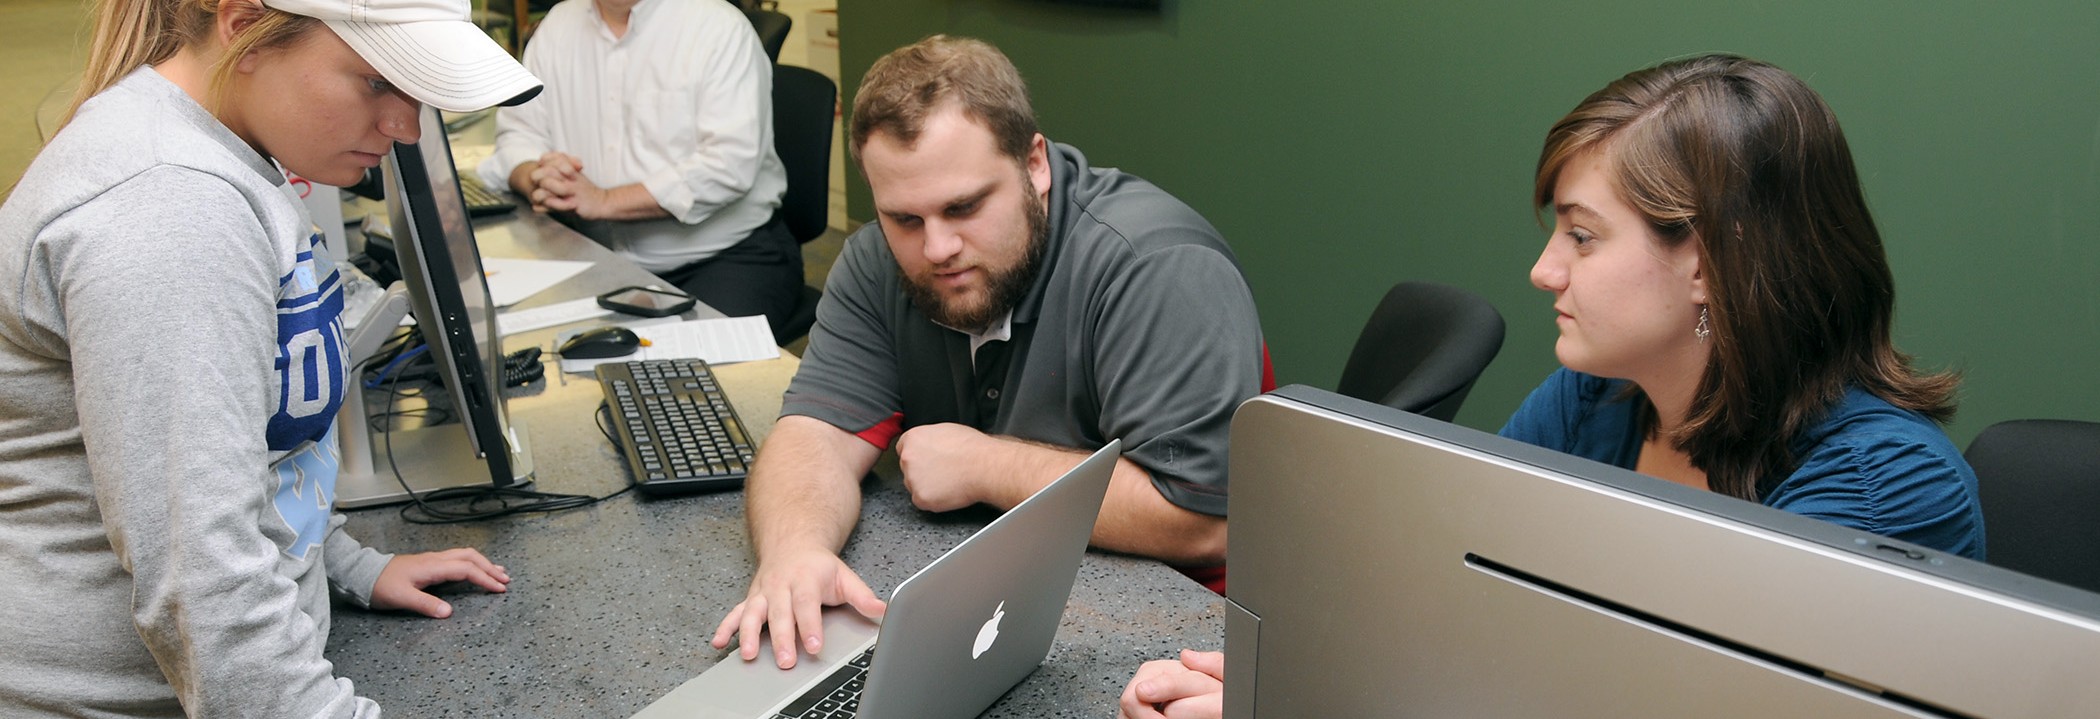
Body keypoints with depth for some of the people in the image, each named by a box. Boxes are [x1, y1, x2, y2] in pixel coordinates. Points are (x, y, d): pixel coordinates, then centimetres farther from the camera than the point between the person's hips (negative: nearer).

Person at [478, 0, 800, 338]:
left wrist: (604, 201, -22)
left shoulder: (720, 27, -9)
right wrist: (538, 180, -14)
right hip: (602, 258, 6)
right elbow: (517, 133, 11)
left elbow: (730, 165, -19)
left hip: (730, 255, -5)